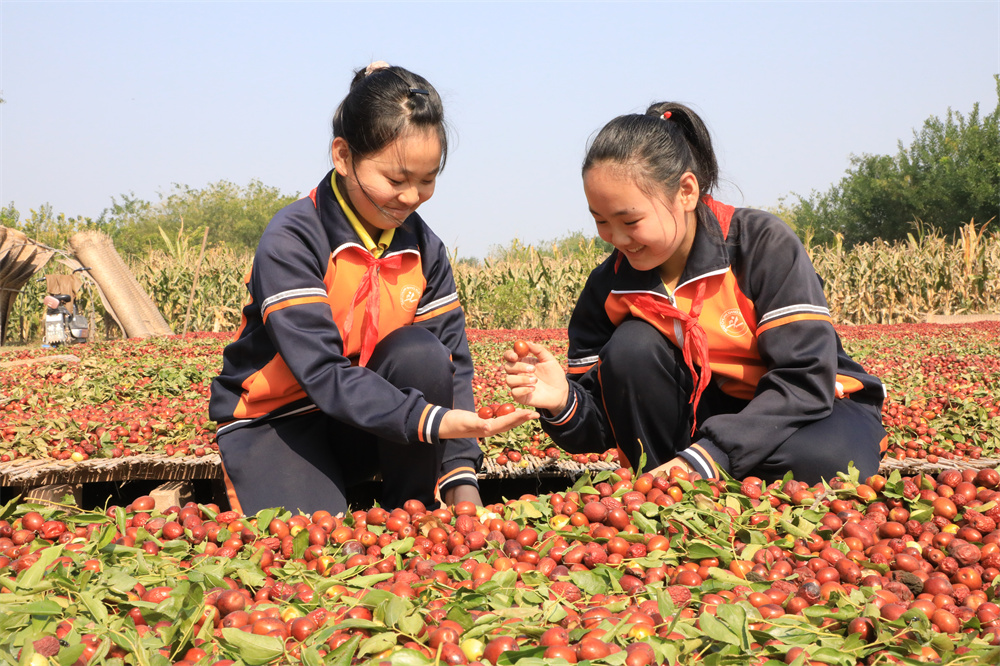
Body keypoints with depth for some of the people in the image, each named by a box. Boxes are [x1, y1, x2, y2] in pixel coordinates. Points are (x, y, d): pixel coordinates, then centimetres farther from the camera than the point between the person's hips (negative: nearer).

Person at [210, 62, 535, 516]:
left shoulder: (422, 246, -4)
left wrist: (462, 480, -22)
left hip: (364, 425, 5)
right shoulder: (290, 241, -22)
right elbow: (324, 374, -30)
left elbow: (453, 364, -8)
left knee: (421, 352, -25)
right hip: (273, 425, -5)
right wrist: (432, 420, -43)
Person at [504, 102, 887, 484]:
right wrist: (563, 403, -30)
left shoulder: (764, 244, -18)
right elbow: (601, 431, -5)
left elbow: (807, 380, -25)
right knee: (630, 347, -23)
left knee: (832, 458, -39)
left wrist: (708, 455, -34)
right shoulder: (608, 288, -7)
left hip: (813, 410, -3)